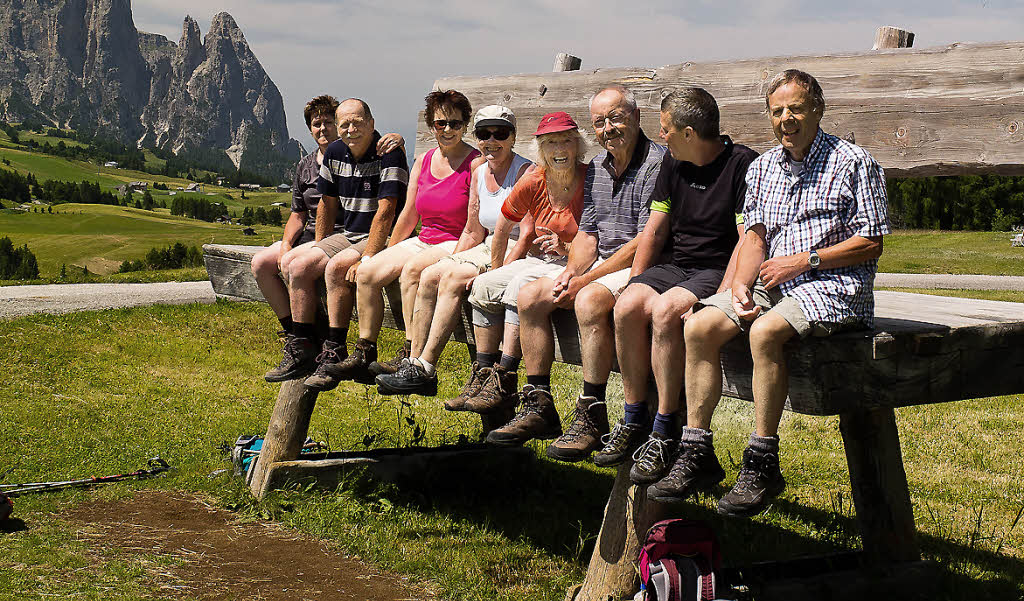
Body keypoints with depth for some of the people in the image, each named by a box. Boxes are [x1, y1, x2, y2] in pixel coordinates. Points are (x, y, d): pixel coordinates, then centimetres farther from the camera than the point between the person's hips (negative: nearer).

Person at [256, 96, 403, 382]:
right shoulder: (306, 165, 16)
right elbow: (298, 214, 18)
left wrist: (397, 140, -33)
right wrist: (286, 243, 0)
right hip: (312, 235, 8)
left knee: (296, 265, -30)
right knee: (261, 262, -8)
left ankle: (303, 351, -22)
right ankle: (292, 333, 0)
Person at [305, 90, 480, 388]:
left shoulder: (476, 164, -6)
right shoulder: (422, 162, 13)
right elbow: (408, 218, 16)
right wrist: (386, 256, 10)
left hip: (456, 245, -7)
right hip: (423, 241, 7)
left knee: (412, 270, -34)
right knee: (366, 272, -14)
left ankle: (410, 357, -30)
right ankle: (363, 355, -10)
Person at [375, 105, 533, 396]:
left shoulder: (524, 171, -12)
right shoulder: (479, 174, 12)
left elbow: (528, 235, -19)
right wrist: (454, 262, 3)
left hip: (515, 255, -7)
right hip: (488, 249, 8)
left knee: (452, 279, -25)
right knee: (430, 276, -13)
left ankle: (425, 371, -23)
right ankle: (414, 363, -13)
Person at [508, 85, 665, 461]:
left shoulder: (656, 165, -15)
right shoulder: (597, 168, 12)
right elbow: (588, 231, 15)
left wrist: (585, 280, -19)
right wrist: (571, 272, -7)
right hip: (600, 265, 9)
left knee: (589, 300, -34)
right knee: (530, 296, -3)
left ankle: (592, 416, -28)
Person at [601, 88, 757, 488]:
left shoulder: (744, 165, -9)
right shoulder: (673, 165, 12)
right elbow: (655, 231, 16)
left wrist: (721, 297, -22)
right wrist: (635, 284, 5)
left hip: (717, 271, -6)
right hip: (673, 265, 6)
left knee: (665, 310, -34)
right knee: (627, 307, -24)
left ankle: (665, 431, -24)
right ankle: (634, 420, -13)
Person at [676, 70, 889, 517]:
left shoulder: (853, 163, -1)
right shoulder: (762, 167, 17)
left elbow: (871, 244, -5)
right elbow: (754, 236, 14)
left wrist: (805, 260, -13)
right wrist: (741, 281, -7)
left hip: (833, 285, -6)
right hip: (772, 282, 6)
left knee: (765, 331, -34)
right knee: (699, 326, -16)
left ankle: (762, 465, -27)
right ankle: (697, 454, -12)